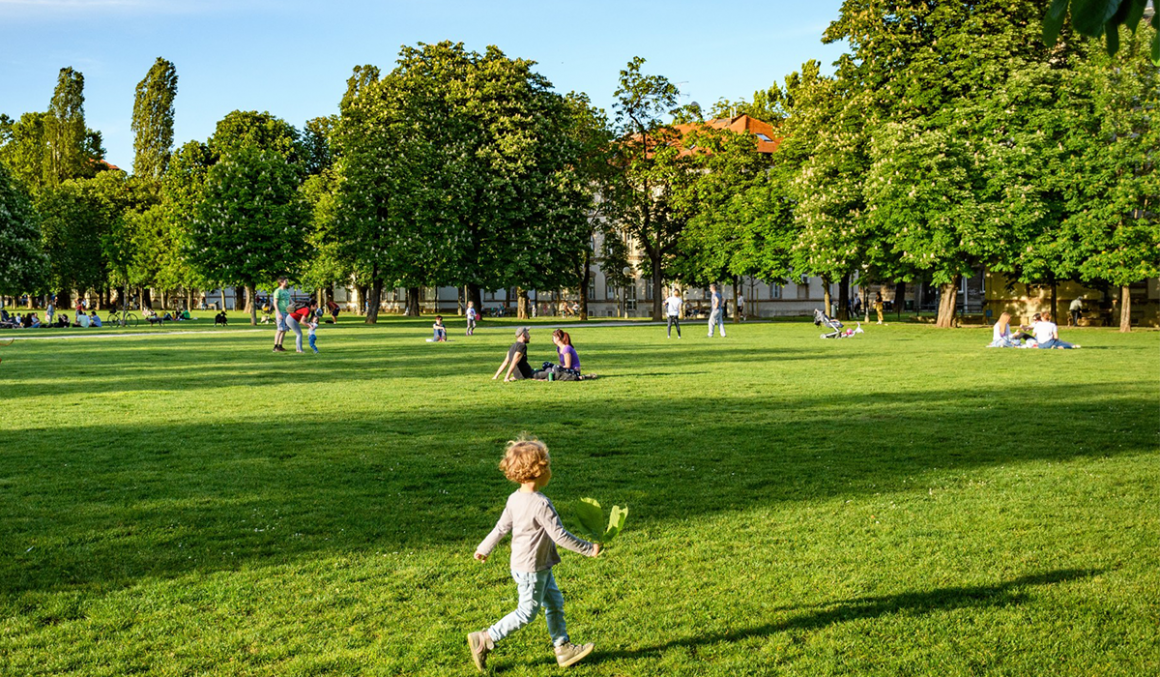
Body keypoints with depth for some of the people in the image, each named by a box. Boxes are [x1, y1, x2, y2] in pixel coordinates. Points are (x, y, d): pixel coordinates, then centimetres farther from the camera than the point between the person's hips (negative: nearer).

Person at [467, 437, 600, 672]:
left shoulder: (514, 498, 0)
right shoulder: (541, 504, -26)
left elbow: (501, 527, 9)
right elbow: (560, 536, -25)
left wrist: (484, 548, 23)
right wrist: (589, 548, -15)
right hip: (531, 570, -9)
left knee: (555, 604, 16)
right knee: (527, 613, 4)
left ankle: (563, 649, 23)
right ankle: (484, 640, 11)